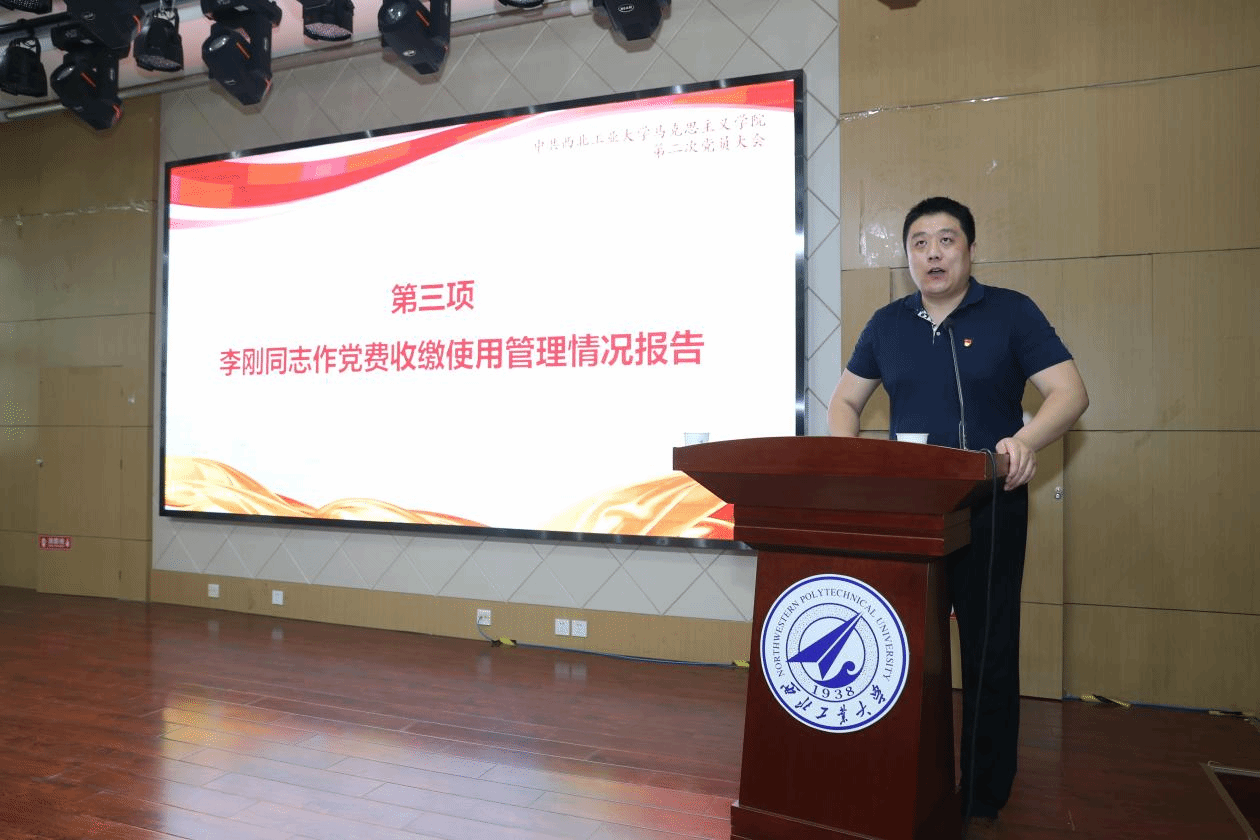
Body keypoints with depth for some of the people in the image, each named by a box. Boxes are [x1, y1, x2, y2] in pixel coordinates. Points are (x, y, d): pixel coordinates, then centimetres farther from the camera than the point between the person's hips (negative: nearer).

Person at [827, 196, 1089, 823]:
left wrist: (1026, 441, -25)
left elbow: (1071, 391, -5)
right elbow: (845, 400, 14)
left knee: (989, 657, 6)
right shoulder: (887, 324, 10)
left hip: (990, 510, -3)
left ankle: (983, 801, 22)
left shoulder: (1011, 313, 0)